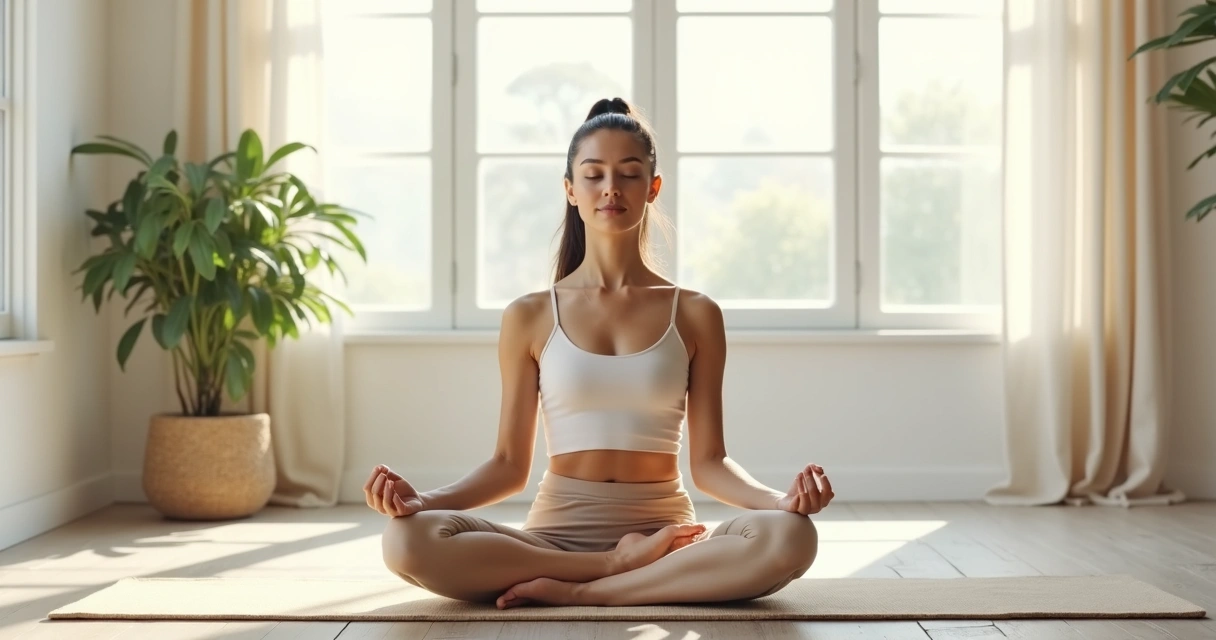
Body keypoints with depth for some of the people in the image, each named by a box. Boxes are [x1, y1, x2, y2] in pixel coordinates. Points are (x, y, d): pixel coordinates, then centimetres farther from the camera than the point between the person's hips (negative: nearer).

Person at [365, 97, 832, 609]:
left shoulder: (695, 315, 7)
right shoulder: (529, 318, 7)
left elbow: (708, 462, 4)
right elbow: (509, 465, 5)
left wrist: (780, 499, -16)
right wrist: (424, 500, -13)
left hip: (664, 531, 0)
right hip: (556, 534, 0)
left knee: (789, 537, -32)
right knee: (408, 540, -30)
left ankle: (578, 592, -22)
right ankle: (622, 564, -19)